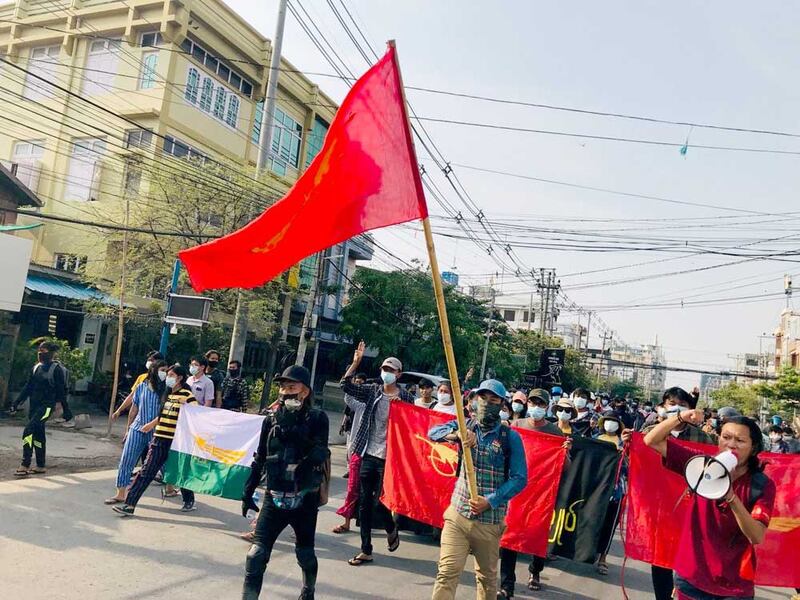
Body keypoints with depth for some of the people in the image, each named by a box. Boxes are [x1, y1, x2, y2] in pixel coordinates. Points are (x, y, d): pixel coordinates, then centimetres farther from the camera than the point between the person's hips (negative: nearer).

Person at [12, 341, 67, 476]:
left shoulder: (56, 369, -8)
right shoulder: (36, 367, 11)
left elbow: (62, 390, -8)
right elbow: (28, 387, 18)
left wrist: (66, 409, -9)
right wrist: (17, 402, 14)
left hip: (46, 406, -7)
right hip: (34, 405, 7)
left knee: (28, 431, -18)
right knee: (38, 435, 11)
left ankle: (25, 465, -15)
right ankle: (41, 466, 19)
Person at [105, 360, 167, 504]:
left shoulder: (165, 390, -4)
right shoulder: (141, 387, 4)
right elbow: (134, 409, 12)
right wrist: (128, 428, 16)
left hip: (156, 432, -2)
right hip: (137, 429, 2)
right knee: (126, 460, 0)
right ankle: (120, 494, 11)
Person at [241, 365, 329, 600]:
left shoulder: (317, 418, -7)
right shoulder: (272, 418, 2)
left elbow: (318, 456, -20)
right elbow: (260, 459, 10)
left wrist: (292, 429, -26)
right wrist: (248, 492, 12)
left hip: (304, 499, -2)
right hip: (274, 498, 2)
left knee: (305, 553, 16)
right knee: (257, 553, -9)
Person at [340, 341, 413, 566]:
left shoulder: (405, 397, -4)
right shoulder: (373, 391, 4)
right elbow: (346, 385, -5)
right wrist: (356, 362, -13)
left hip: (388, 457, -4)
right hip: (368, 455, 4)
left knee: (379, 502, -2)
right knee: (365, 504, 8)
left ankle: (391, 529, 31)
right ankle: (366, 550, 20)